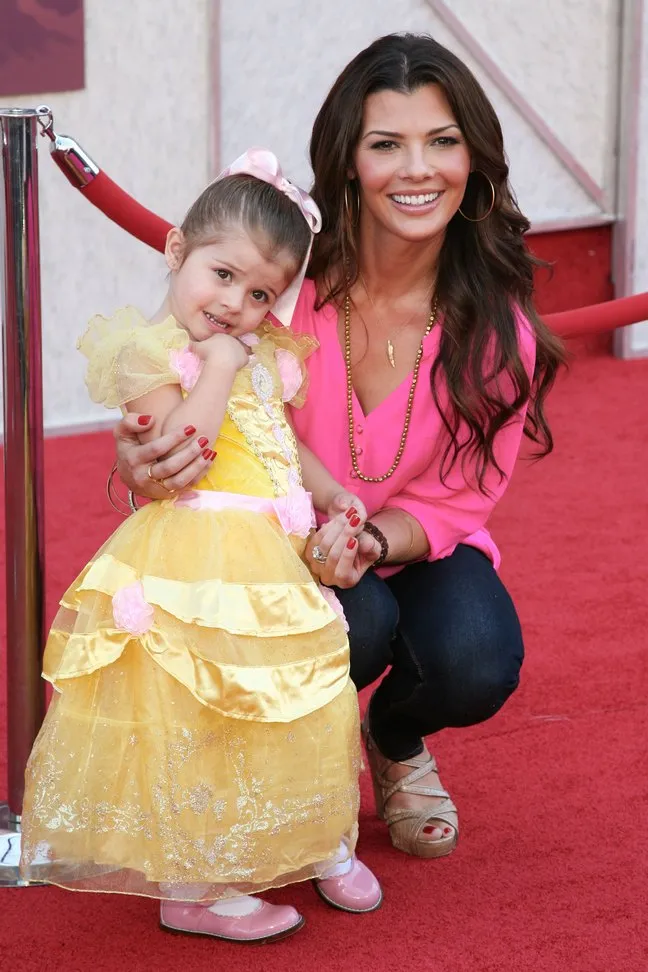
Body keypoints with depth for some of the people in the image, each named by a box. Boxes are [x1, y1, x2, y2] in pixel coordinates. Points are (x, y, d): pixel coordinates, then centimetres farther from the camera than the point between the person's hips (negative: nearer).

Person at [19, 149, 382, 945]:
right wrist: (217, 363, -20)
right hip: (196, 566, -9)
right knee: (192, 719, -5)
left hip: (273, 563, 9)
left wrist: (327, 493, 16)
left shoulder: (259, 355, 15)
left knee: (307, 708, 17)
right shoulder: (153, 352, -11)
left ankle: (320, 846, 34)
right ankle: (193, 887, 6)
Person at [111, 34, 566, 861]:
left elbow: (457, 501, -8)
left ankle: (396, 741, 12)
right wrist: (141, 464, -38)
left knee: (477, 667, -27)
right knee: (356, 625, -34)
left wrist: (368, 543, -30)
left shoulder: (497, 325, -16)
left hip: (413, 545, 2)